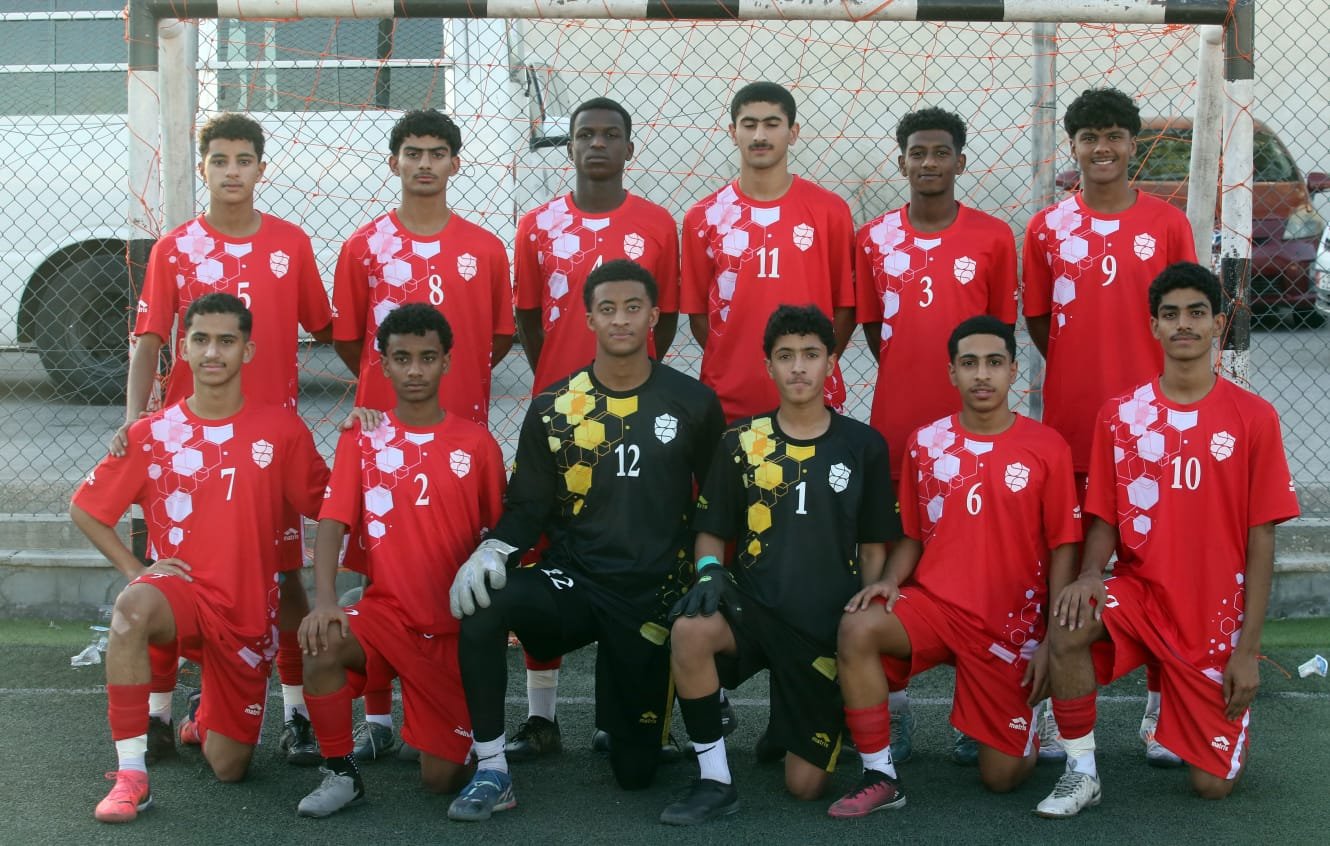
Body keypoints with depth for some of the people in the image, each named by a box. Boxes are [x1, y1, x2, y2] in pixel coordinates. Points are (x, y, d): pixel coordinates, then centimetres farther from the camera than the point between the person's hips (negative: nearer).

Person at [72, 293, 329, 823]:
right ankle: (132, 776, -27)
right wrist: (134, 570, -5)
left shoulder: (282, 430, -3)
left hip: (249, 613, 1)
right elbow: (84, 510, 4)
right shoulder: (151, 434, -3)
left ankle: (207, 716, 44)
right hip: (181, 593, -1)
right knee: (131, 609, -39)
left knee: (228, 769, 5)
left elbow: (325, 507, 7)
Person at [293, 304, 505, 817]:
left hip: (455, 626, 0)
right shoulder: (361, 439, 1)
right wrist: (324, 600, -24)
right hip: (386, 609, 0)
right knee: (323, 647, -34)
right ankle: (341, 774, -10)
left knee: (443, 778, -2)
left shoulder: (476, 443, -1)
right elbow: (333, 523, -8)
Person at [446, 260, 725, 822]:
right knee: (481, 601, -34)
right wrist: (494, 550, -17)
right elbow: (528, 507, 2)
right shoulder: (553, 409, 0)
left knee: (635, 772, 3)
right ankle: (491, 771, -20)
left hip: (653, 597, 0)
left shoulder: (693, 404, 0)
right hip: (572, 581, 0)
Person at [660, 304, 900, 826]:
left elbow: (873, 549, 5)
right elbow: (712, 532, 7)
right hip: (753, 606, 0)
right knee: (690, 630, -37)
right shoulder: (740, 442, 1)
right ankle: (715, 781, -19)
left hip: (827, 626, 0)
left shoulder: (864, 446, 1)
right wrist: (709, 572, -15)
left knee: (805, 786, 0)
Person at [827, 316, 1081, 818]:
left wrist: (1051, 640, -8)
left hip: (1011, 624, -1)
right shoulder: (926, 443, 1)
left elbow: (1063, 548, -3)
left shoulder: (1047, 448, -5)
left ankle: (1025, 719, 37)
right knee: (858, 630, -31)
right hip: (933, 603, 1)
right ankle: (880, 777, -16)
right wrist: (890, 580, -12)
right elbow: (912, 536, 9)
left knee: (1002, 777, -1)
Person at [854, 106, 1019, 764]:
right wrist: (909, 384, 7)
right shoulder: (873, 238, 7)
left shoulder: (994, 237, 3)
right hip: (895, 426, 1)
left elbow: (1002, 332, 8)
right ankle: (892, 711, 14)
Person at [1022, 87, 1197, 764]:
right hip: (1070, 419, 1)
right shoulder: (1047, 228, 5)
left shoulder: (1168, 223, 4)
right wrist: (1083, 376, 4)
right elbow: (1037, 320, 10)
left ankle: (1161, 709, 14)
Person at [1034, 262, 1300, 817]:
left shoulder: (1253, 417, -6)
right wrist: (1090, 574, -20)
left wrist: (1248, 647, -9)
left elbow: (1260, 538, -5)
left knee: (1213, 784, -1)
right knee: (1068, 624, -34)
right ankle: (1081, 773, -14)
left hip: (1216, 616, -1)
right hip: (1139, 591, 1)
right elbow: (1104, 517, 3)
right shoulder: (1120, 414, 0)